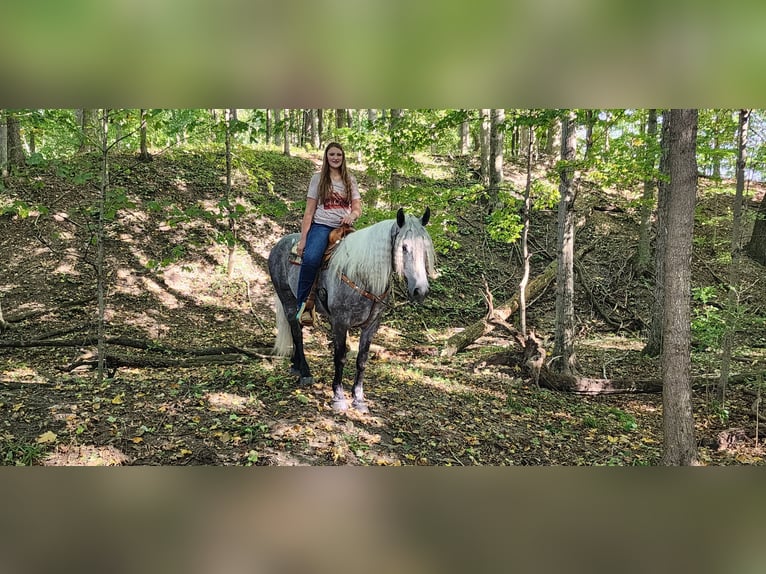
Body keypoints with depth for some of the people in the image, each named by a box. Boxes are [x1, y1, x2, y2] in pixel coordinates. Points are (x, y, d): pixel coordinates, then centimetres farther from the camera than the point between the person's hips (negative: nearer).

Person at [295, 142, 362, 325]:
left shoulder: (350, 180, 17)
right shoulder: (318, 178, 10)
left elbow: (358, 208, 13)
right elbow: (309, 211, 5)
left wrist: (352, 215, -13)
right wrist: (303, 239, -4)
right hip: (322, 225, -3)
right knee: (310, 259, -32)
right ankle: (303, 305, -22)